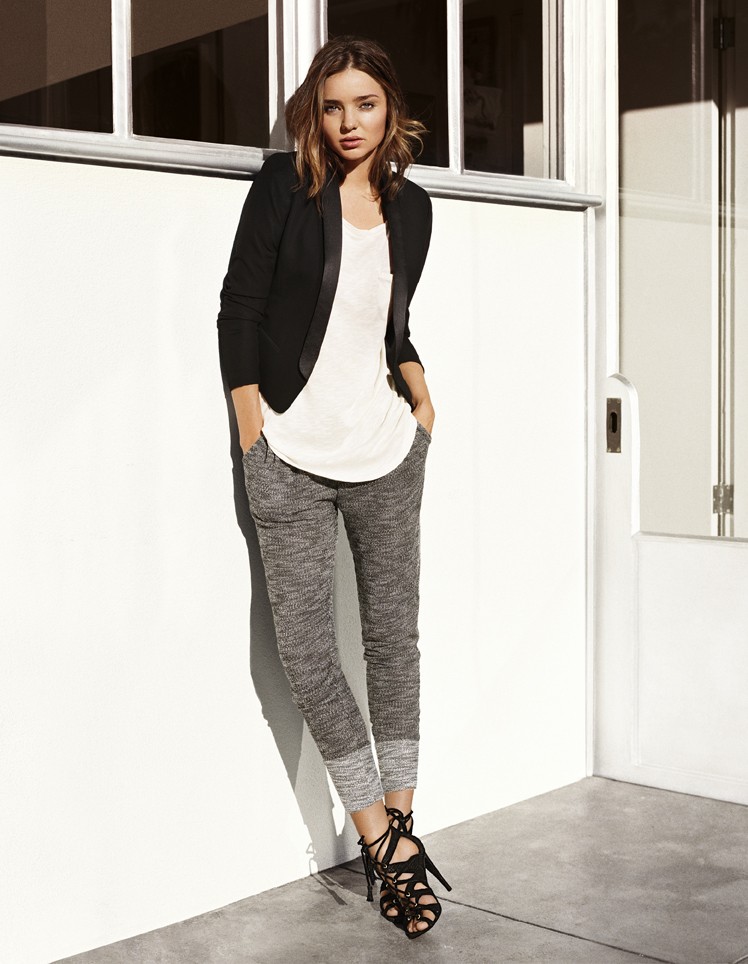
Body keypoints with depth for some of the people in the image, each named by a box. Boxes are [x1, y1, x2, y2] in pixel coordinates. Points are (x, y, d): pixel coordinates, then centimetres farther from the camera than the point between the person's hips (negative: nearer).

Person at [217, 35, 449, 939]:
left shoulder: (412, 206, 7)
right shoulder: (284, 185, -4)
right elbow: (239, 307, -4)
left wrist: (421, 392, 4)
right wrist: (253, 431, -7)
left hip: (387, 451, 3)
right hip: (292, 456, -3)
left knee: (393, 634, 7)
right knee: (304, 645, -3)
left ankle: (395, 823, 20)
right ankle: (384, 835, 10)